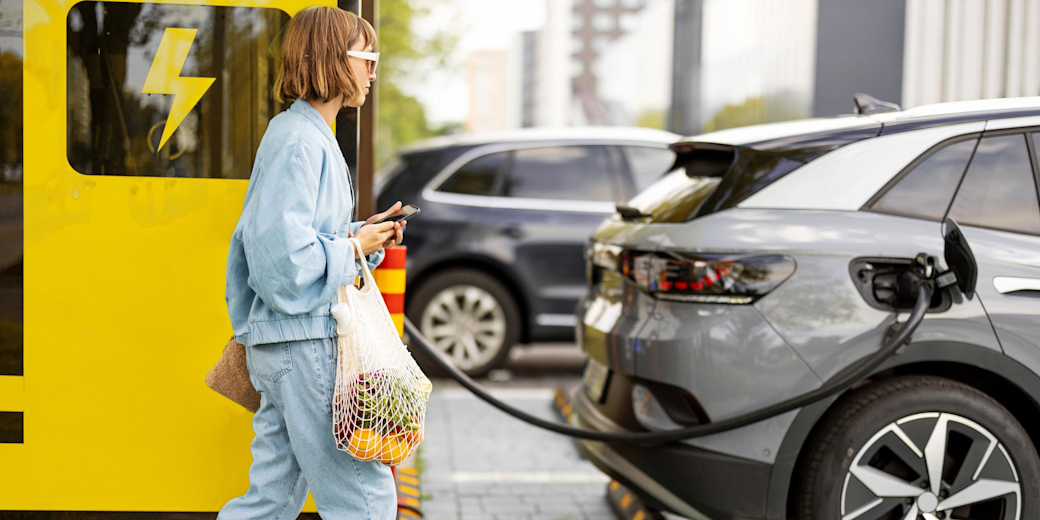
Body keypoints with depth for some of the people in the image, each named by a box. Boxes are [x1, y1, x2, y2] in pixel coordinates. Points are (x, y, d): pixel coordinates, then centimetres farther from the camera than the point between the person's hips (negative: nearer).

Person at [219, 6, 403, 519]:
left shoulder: (311, 136, 16)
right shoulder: (298, 141, -16)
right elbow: (286, 259, -23)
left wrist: (363, 236, 8)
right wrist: (355, 247, -10)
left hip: (282, 343, 10)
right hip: (303, 341, -10)